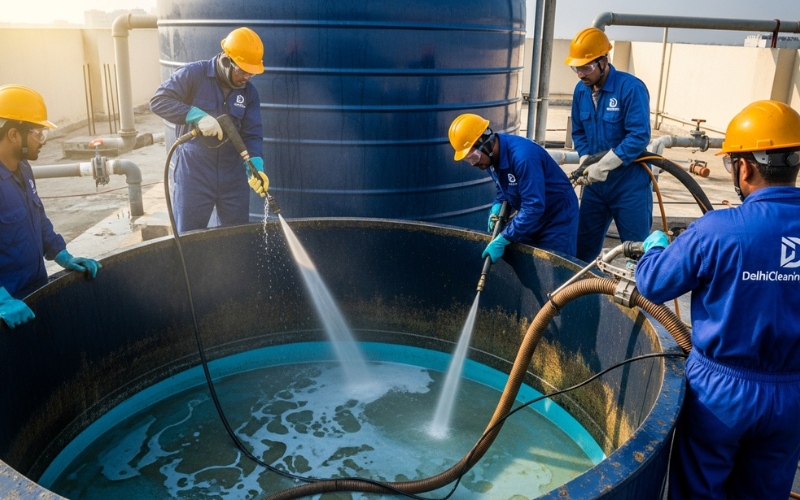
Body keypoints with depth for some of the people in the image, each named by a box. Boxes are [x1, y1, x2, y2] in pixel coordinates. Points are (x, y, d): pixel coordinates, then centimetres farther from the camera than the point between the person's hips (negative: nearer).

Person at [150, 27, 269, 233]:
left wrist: (256, 167, -19)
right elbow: (159, 101, -16)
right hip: (194, 176, -3)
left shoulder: (249, 92, 3)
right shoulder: (193, 74, -9)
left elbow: (252, 134, -2)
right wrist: (198, 116, -28)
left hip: (233, 177, 4)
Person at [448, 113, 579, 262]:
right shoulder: (492, 155, -7)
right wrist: (497, 207, -9)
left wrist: (501, 240, -33)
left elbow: (533, 206, -34)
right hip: (531, 217, 8)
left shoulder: (523, 156, -34)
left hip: (558, 217, -8)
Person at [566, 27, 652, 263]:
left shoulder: (630, 88, -17)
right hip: (595, 184, 6)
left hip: (630, 184, -6)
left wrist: (603, 166, -25)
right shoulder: (581, 90, 3)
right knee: (583, 248, 13)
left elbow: (639, 136, -23)